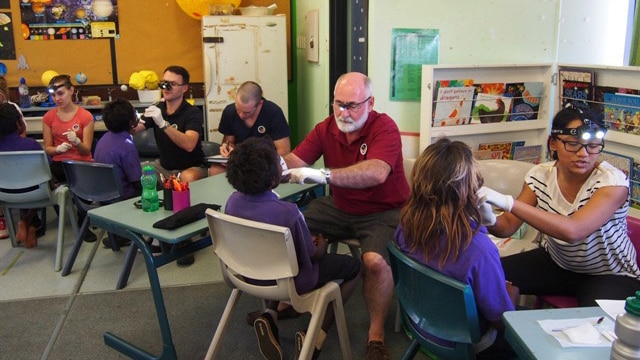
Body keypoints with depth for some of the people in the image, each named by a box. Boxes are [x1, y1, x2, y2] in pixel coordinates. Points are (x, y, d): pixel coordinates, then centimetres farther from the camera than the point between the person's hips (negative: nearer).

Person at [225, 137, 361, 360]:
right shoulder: (288, 213, -33)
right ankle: (315, 337, 6)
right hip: (288, 280, -6)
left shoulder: (233, 201, -14)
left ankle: (270, 316, 14)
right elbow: (313, 256, -17)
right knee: (354, 267, 12)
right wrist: (322, 245, 8)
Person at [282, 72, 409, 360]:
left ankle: (376, 335, -8)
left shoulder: (384, 128, -20)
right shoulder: (325, 129, -3)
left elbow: (376, 173, -38)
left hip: (383, 212, -5)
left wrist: (323, 175, -49)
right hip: (339, 207, 6)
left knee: (375, 260, -32)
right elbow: (296, 160, -9)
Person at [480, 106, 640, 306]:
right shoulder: (541, 175, -12)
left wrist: (508, 202, -48)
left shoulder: (612, 181, -26)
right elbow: (508, 226, -12)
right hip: (556, 263, 5)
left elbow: (572, 231, -41)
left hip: (610, 275, -4)